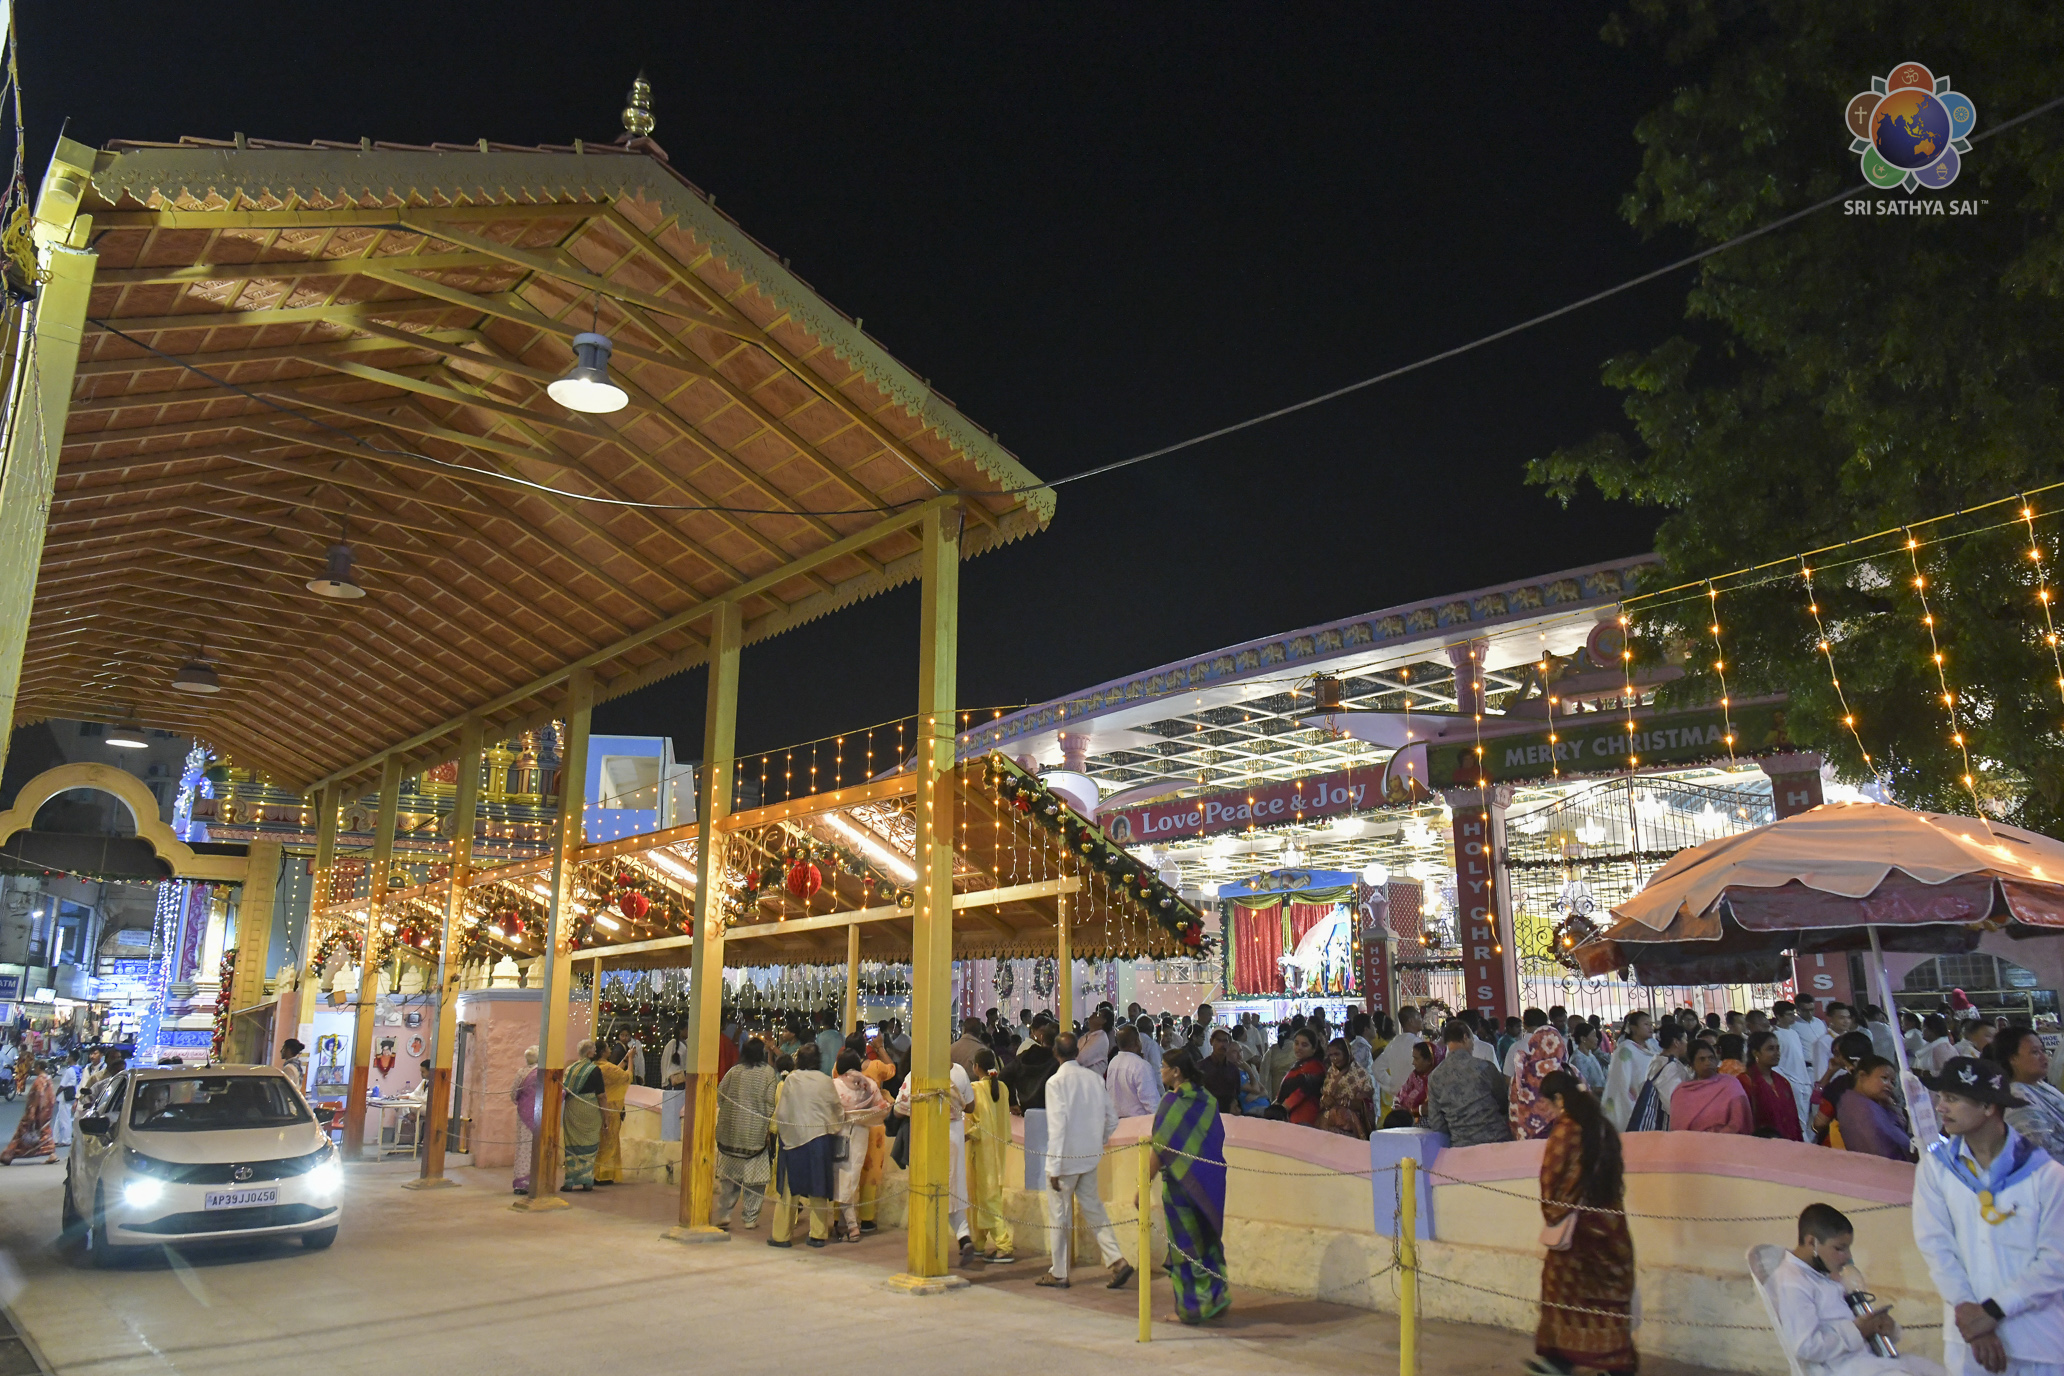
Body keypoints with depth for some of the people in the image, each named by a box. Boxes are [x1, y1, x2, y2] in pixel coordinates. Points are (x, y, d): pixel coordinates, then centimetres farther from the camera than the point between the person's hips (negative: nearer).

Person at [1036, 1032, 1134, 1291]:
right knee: (1093, 1209, 15)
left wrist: (1055, 1168, -14)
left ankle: (1059, 1274, 15)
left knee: (1059, 1216, 7)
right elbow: (1112, 1119, 5)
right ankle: (1117, 1261, 5)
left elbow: (1057, 1125, -17)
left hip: (1065, 1158, -5)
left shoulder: (1056, 1082, -14)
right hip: (1090, 1158, 5)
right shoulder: (1095, 1078, 2)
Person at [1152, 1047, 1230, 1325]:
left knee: (1184, 1244, 4)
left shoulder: (1172, 1102, -16)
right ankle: (1215, 1297, 17)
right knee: (1208, 1239, 16)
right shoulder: (1209, 1101, 5)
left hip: (1180, 1183, -6)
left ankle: (1192, 1307, 9)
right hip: (1209, 1184, 7)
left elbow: (1161, 1148, -17)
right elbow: (1218, 1141, 11)